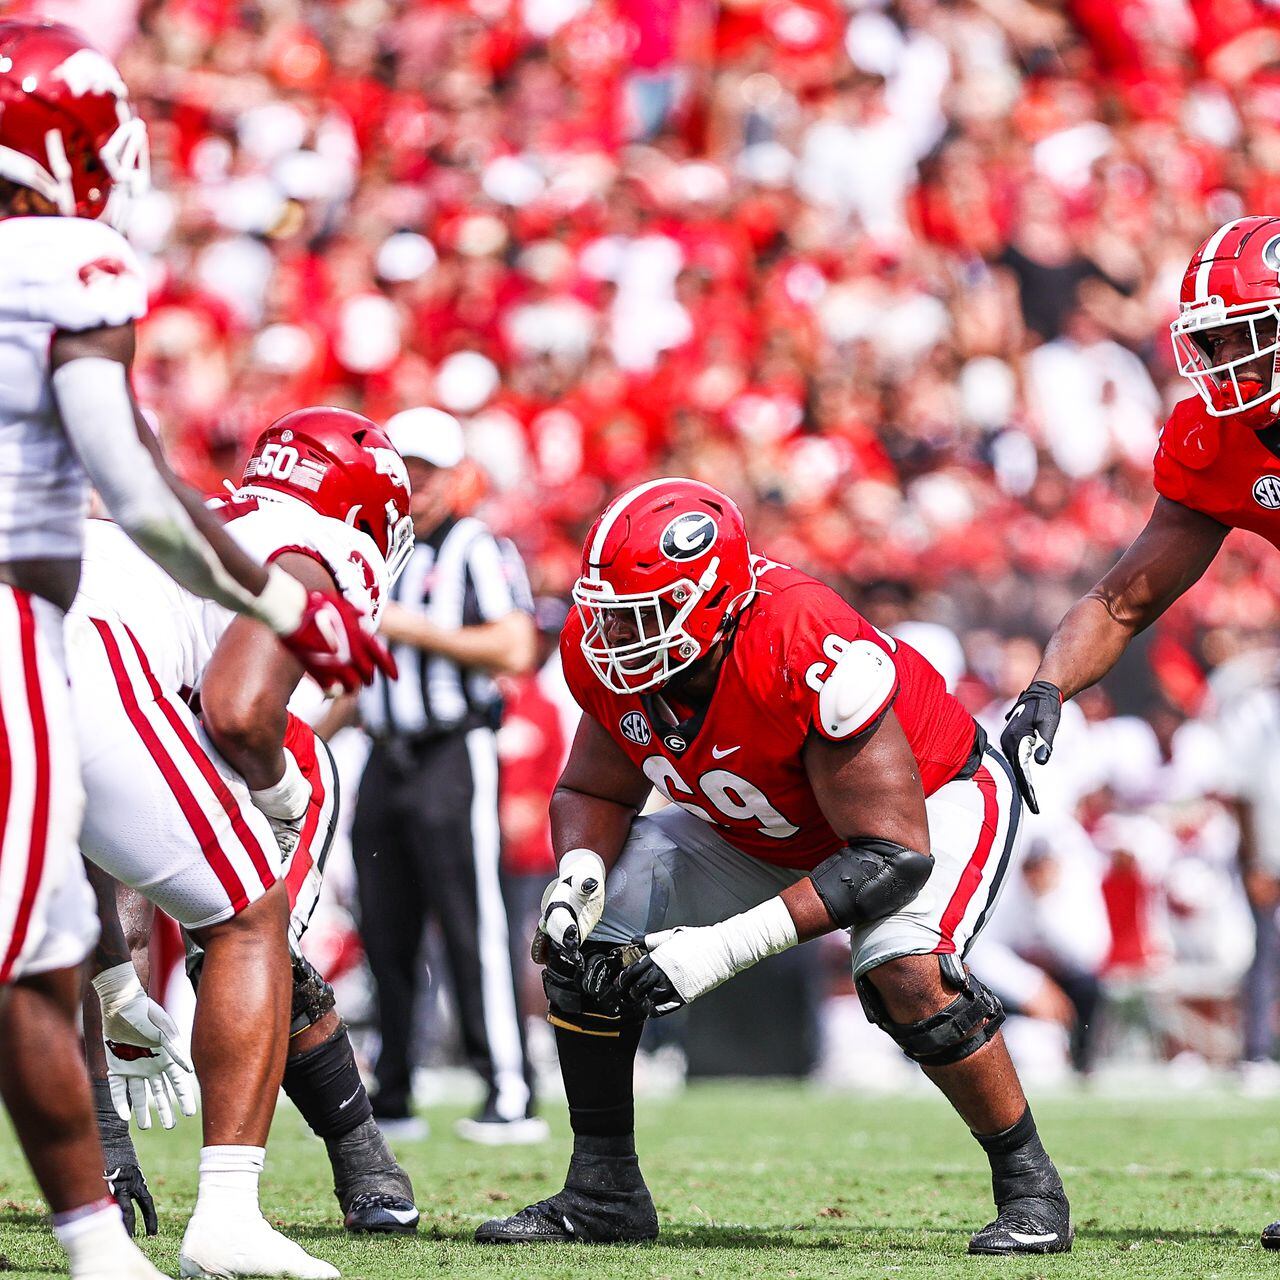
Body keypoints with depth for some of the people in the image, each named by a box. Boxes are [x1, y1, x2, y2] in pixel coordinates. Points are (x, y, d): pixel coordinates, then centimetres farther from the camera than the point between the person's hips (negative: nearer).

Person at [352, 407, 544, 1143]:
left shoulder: (478, 551, -4)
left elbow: (514, 650, -16)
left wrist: (416, 630, -15)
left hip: (455, 754, -7)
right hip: (387, 756, 7)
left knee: (474, 926, -12)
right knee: (385, 935, 7)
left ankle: (511, 1095, -14)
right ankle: (390, 1100, 14)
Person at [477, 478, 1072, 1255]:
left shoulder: (810, 654, -41)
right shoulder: (608, 653, -21)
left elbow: (894, 855, -37)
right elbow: (595, 791, -2)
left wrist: (733, 945, -42)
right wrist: (579, 875, -27)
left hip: (932, 799, -6)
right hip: (760, 831, 6)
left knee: (906, 972, -33)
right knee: (584, 934, -8)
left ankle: (1029, 1184, -12)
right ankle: (603, 1190, 5)